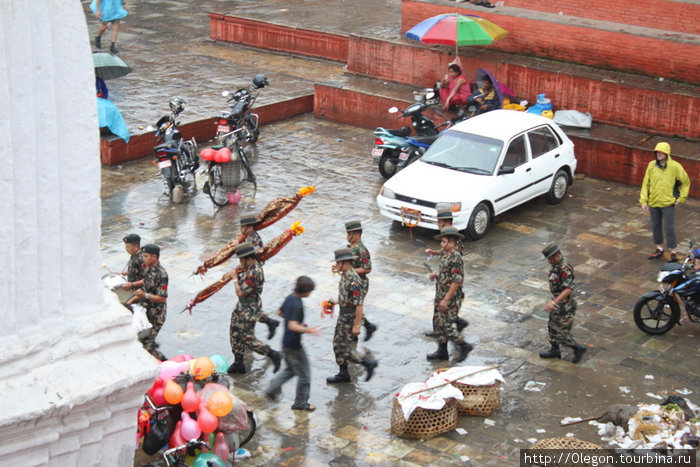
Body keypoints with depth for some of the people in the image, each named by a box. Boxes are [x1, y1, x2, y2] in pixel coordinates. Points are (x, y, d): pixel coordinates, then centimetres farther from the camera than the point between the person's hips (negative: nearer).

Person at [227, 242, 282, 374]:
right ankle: (238, 363, 27)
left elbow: (240, 292, -27)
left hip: (249, 309, -10)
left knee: (248, 338, -3)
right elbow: (244, 283, 12)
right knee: (235, 333, 16)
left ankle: (273, 355, 5)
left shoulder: (254, 273, -29)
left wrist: (235, 278, -15)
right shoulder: (251, 267, 3)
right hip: (242, 306, 10)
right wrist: (239, 274, -5)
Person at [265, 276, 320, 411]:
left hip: (286, 343, 9)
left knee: (291, 369, 27)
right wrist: (307, 330, -41)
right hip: (294, 345, -9)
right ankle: (301, 403, 17)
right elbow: (293, 326, -33)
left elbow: (280, 312, 20)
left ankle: (272, 389, 24)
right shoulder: (297, 305, -25)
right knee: (304, 375, 6)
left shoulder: (290, 298, 3)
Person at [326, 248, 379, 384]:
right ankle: (343, 374, 26)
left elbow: (359, 304, -27)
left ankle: (368, 363, 8)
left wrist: (357, 325, -25)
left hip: (350, 317, -10)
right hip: (343, 315, 10)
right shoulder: (344, 276, 5)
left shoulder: (353, 280, -26)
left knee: (344, 348, -3)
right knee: (338, 344, 15)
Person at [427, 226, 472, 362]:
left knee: (446, 325, -6)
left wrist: (446, 300, -23)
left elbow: (457, 281, -25)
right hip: (440, 295, 10)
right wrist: (436, 275, 2)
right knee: (438, 323, 13)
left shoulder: (455, 259, -22)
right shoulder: (444, 255, 8)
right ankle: (442, 351, 24)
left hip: (451, 298, -10)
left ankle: (464, 346, 11)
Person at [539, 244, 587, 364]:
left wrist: (554, 302, -43)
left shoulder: (565, 268, -28)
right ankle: (554, 351, 35)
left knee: (559, 332, -2)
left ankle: (578, 348, 13)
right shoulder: (557, 265, 3)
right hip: (558, 302, 10)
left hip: (564, 306, -10)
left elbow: (568, 289, -37)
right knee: (552, 327, 20)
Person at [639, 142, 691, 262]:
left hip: (668, 203, -4)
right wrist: (644, 201, 0)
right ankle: (659, 249, 31)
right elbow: (646, 184, 3)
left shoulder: (675, 167, -10)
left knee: (669, 228, -1)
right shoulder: (651, 166, -3)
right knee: (655, 226, 15)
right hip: (653, 203, 4)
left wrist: (681, 198, -1)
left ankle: (673, 252, 10)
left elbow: (685, 182, 3)